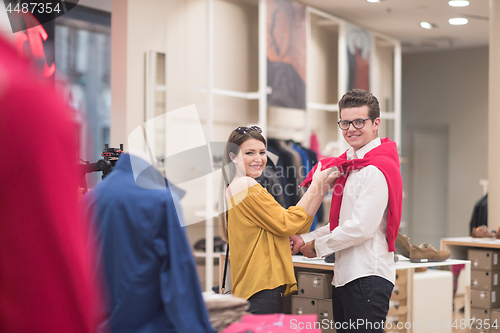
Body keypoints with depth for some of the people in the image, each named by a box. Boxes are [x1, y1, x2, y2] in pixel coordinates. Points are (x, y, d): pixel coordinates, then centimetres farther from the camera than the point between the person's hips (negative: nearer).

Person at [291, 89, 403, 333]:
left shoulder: (376, 170, -14)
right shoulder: (352, 165, 18)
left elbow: (362, 228, -20)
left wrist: (318, 246, -7)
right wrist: (305, 239, 13)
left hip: (367, 277, -10)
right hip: (345, 275, 10)